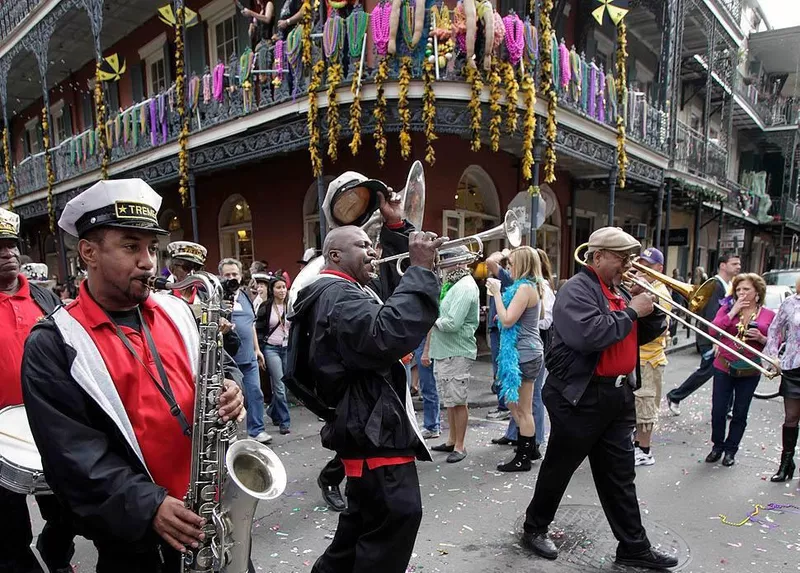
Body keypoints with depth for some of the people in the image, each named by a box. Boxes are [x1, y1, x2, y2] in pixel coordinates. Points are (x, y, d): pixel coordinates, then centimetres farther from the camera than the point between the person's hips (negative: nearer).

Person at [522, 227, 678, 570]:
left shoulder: (618, 291, 13)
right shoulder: (577, 290, -14)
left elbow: (642, 335, 19)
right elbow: (589, 335, -31)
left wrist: (654, 309, 0)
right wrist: (631, 311, -19)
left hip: (618, 395, 8)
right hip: (580, 396, -8)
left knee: (620, 475, 15)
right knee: (559, 467, 8)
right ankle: (534, 528, 27)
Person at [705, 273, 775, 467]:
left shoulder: (769, 315, 2)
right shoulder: (727, 308, 2)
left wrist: (761, 338, -16)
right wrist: (733, 311, -13)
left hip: (750, 371, 0)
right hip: (724, 367, 0)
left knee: (740, 414, 10)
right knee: (718, 411, 1)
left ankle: (731, 450, 25)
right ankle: (717, 446, 21)